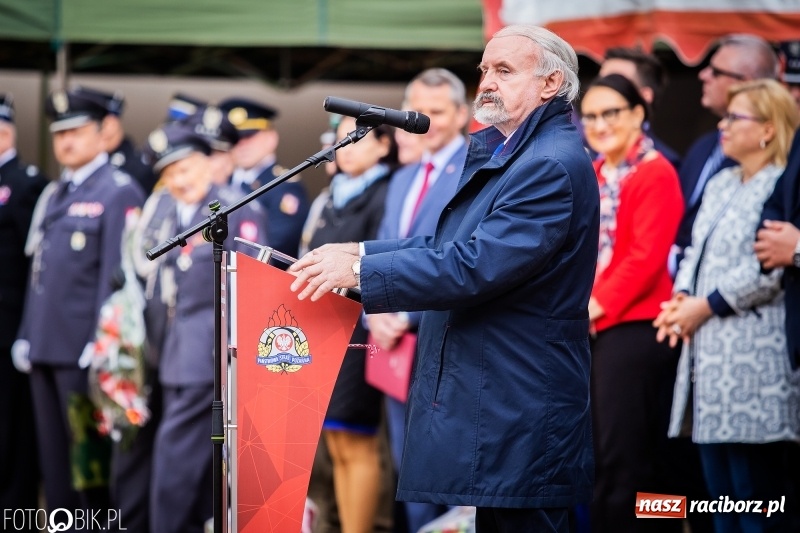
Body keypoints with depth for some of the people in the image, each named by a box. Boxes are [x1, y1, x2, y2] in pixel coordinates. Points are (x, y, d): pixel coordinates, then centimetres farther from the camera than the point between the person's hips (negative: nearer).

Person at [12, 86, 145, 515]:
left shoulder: (119, 193, -7)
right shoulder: (52, 195, 19)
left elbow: (119, 275, -13)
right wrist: (27, 335, 14)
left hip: (83, 350, -8)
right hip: (44, 348, 8)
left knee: (89, 453, -4)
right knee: (53, 455, 11)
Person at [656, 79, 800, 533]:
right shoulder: (721, 185, 19)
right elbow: (696, 250, 20)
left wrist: (708, 306, -14)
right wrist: (681, 298, 1)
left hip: (753, 354, -9)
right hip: (709, 349, 9)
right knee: (720, 491, 11)